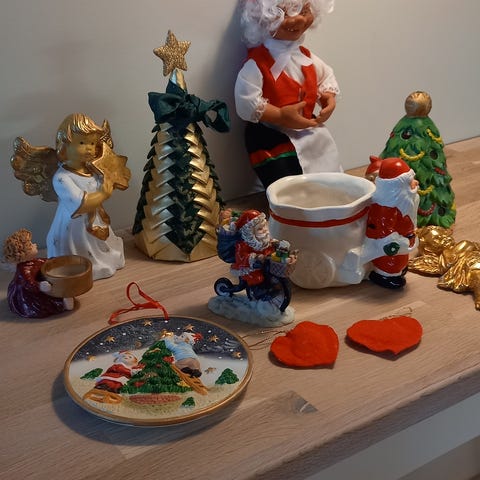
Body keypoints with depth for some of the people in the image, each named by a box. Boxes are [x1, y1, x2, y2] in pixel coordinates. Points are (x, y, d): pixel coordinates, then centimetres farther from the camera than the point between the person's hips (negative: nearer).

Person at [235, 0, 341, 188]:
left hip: (310, 135, 7)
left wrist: (329, 97, -2)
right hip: (272, 139, -7)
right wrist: (281, 116, -28)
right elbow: (246, 103, -24)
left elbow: (326, 76, 19)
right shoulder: (257, 62, -19)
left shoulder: (306, 56, 3)